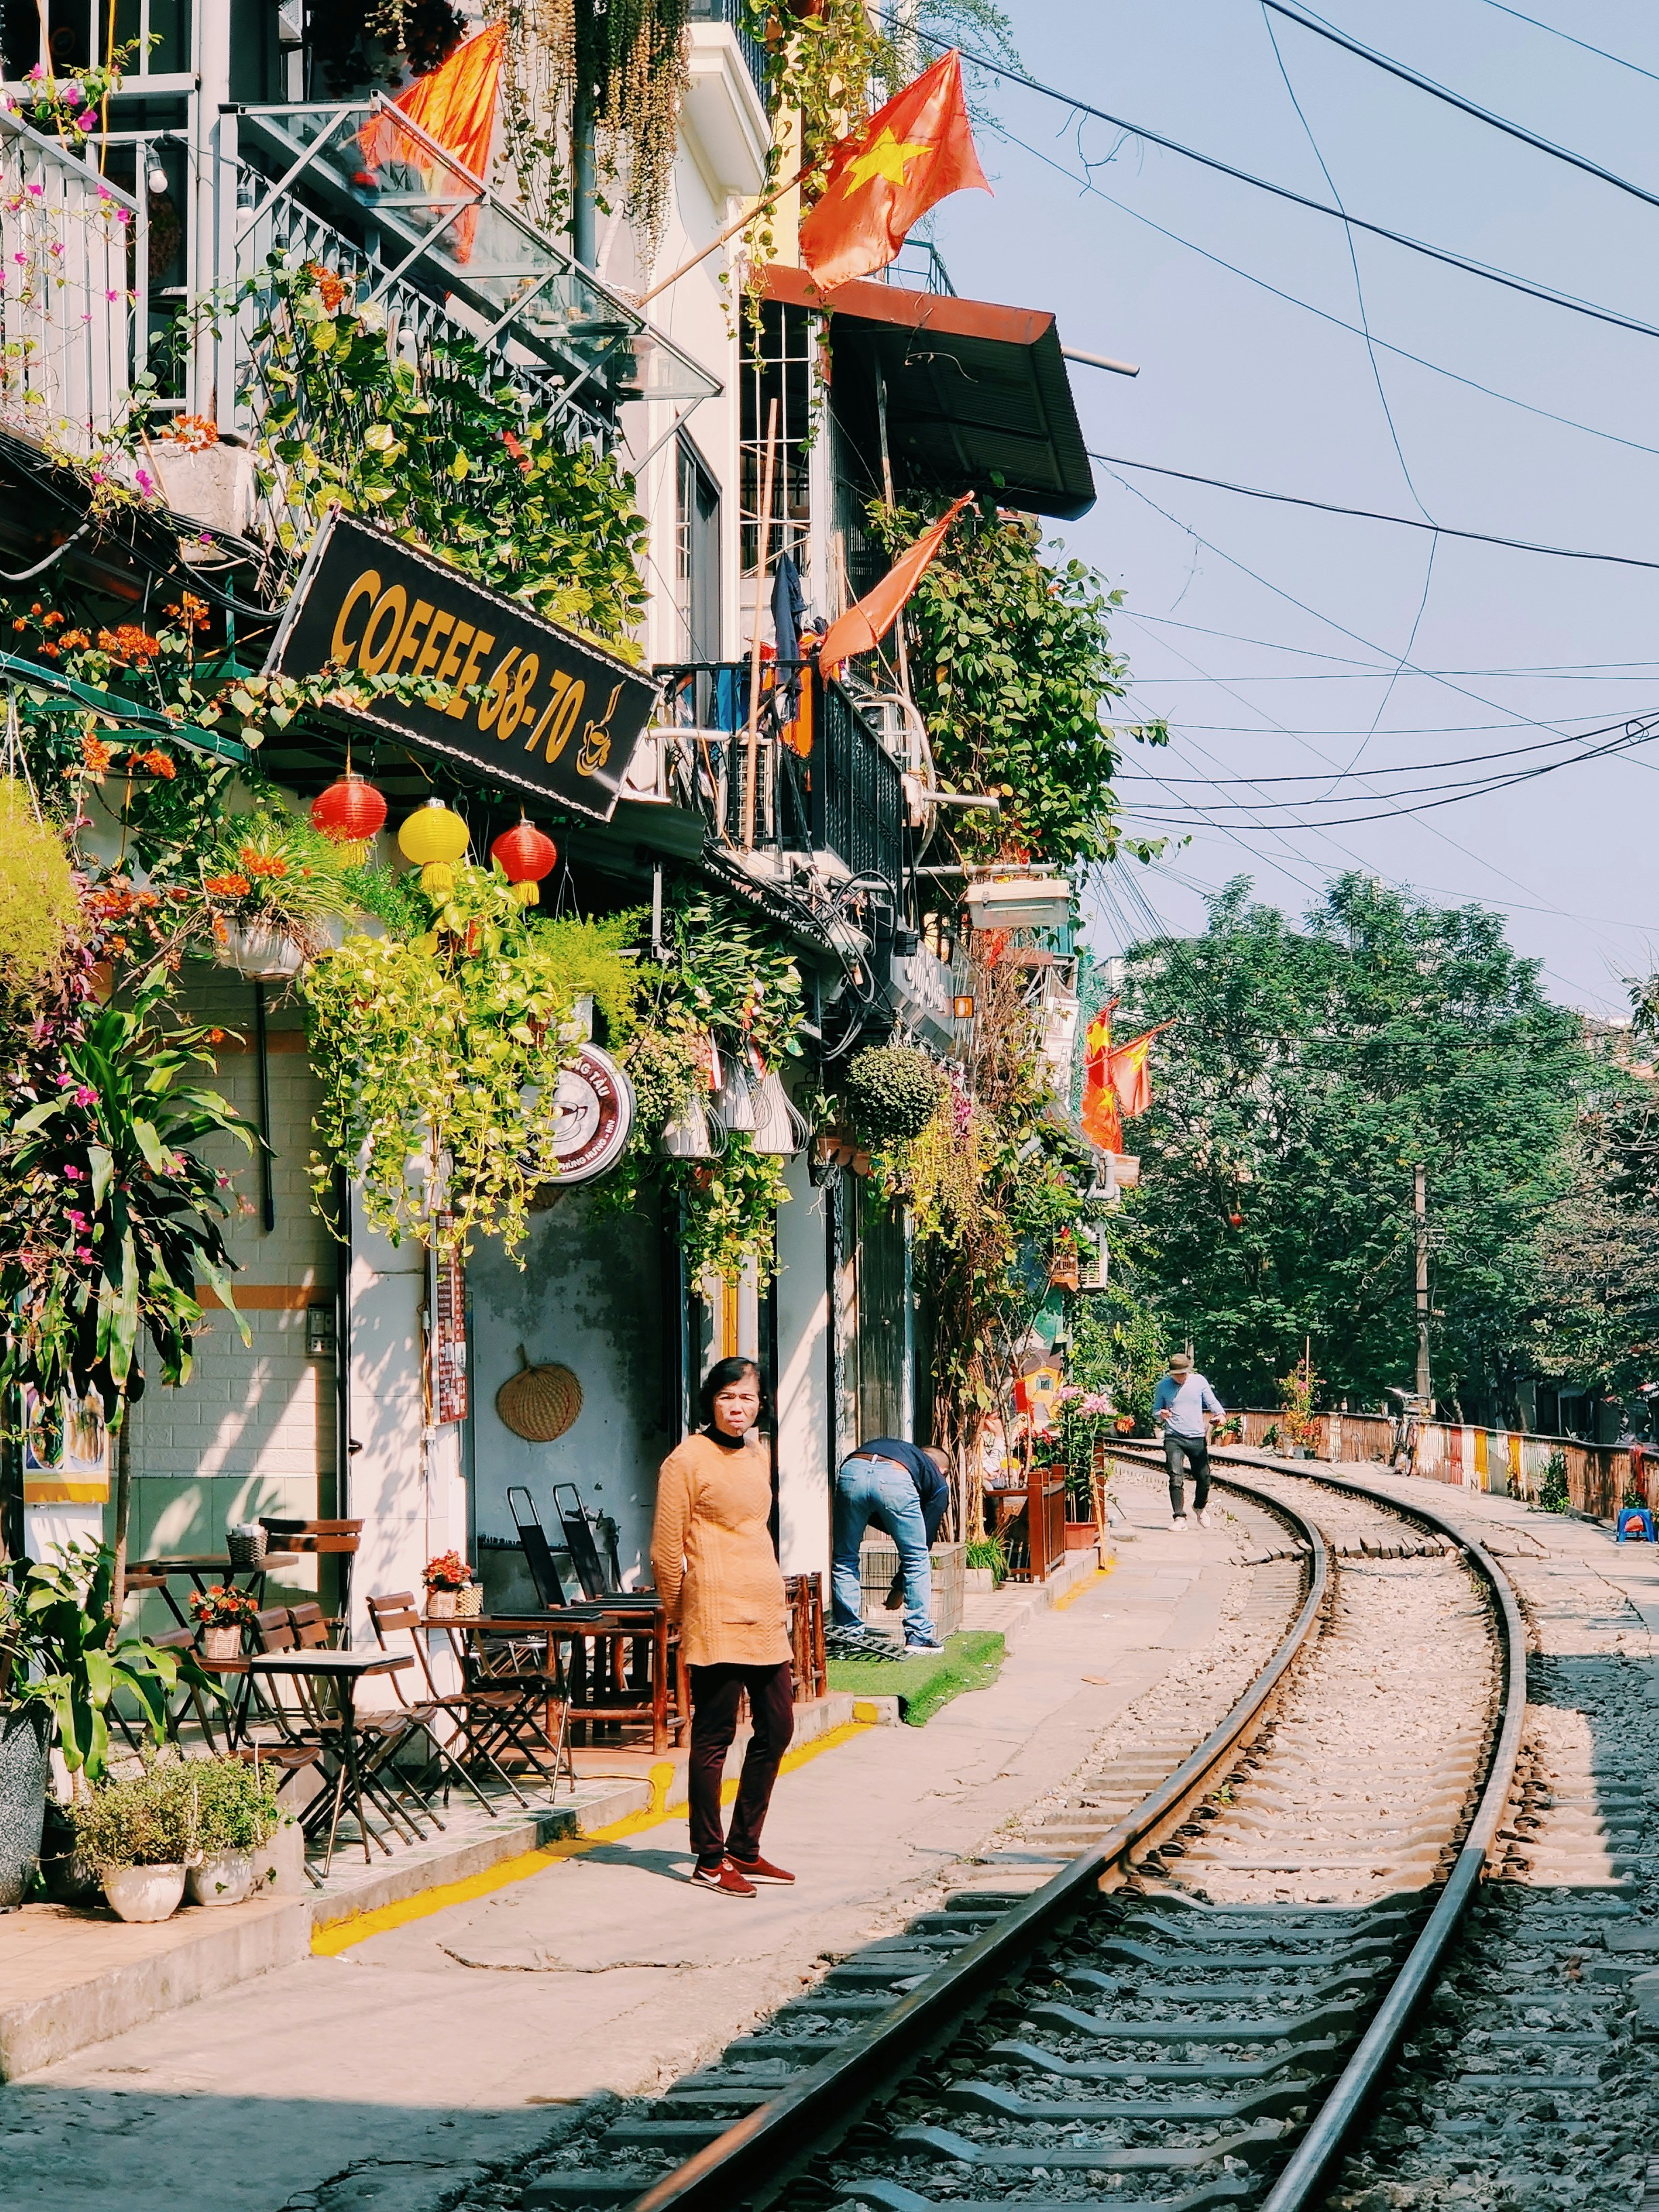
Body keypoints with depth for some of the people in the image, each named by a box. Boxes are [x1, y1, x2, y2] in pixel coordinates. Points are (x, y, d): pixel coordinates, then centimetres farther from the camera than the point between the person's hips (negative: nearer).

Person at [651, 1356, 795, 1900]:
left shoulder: (756, 1456, 14)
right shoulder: (688, 1459, -8)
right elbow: (666, 1550, -6)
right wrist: (682, 1611, 3)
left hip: (765, 1611, 8)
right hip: (717, 1616, -8)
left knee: (776, 1728, 10)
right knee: (714, 1737, -3)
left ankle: (744, 1849, 21)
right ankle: (709, 1860, 3)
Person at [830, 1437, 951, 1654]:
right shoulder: (939, 1483, 32)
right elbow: (924, 1541, 31)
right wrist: (898, 1587, 40)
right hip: (895, 1480, -3)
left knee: (845, 1559, 21)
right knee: (918, 1559, 19)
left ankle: (851, 1634, 23)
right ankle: (918, 1637, 22)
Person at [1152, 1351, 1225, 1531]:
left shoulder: (1199, 1381, 4)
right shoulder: (1163, 1386, 2)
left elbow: (1212, 1402, 5)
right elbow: (1155, 1412, 10)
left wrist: (1219, 1413, -16)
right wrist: (1161, 1415, -14)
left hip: (1197, 1437, 2)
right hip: (1174, 1438, -2)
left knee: (1204, 1477, 7)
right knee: (1176, 1478, -15)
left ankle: (1200, 1507, 35)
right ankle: (1179, 1517, -12)